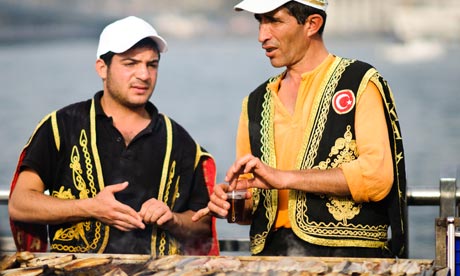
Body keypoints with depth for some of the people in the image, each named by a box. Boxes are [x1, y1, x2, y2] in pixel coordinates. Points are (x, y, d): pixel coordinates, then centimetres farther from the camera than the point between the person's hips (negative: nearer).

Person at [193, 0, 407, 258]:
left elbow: (377, 175, -13)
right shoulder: (257, 103, 18)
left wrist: (285, 178, -16)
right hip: (271, 254, 4)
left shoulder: (361, 82, 1)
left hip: (349, 256, -4)